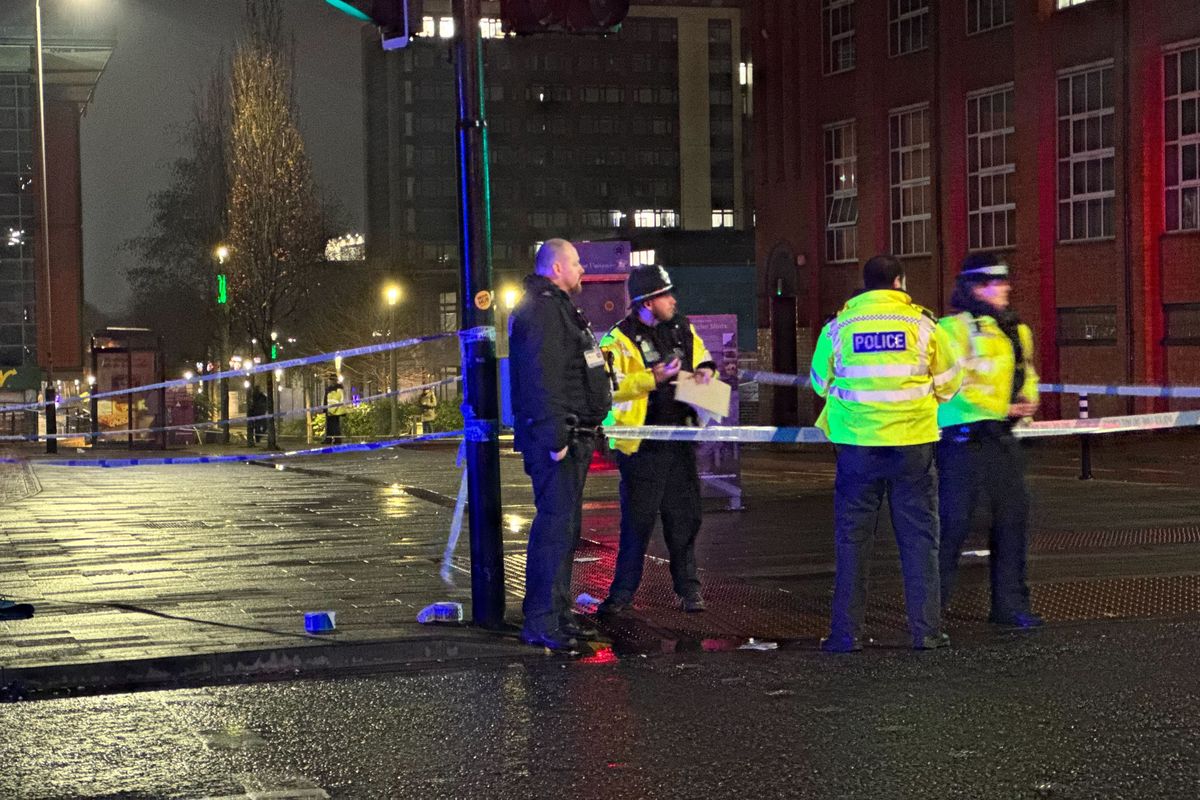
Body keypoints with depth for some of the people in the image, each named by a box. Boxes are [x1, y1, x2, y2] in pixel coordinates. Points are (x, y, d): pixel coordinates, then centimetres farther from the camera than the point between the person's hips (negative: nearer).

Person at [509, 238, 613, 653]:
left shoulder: (558, 308, 22)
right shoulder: (542, 310, -14)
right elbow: (542, 377, -22)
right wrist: (556, 437, -25)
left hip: (573, 436, 11)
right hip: (557, 434, -11)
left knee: (564, 524, 15)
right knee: (555, 522, -12)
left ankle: (558, 614, 22)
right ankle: (542, 623, -11)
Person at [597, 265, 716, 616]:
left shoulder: (682, 329, 9)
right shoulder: (620, 339, -10)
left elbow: (702, 357, 24)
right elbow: (609, 387, -17)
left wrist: (705, 371, 2)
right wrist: (653, 378, -22)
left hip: (680, 439, 5)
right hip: (642, 444, -5)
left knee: (684, 515, 9)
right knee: (638, 519, -1)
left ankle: (688, 587, 20)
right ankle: (623, 591, 9)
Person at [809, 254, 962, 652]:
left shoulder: (839, 326, 1)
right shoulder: (921, 323, 0)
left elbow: (820, 382, 13)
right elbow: (948, 384, 9)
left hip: (857, 443, 0)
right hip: (912, 441, 0)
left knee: (853, 537, 7)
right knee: (918, 536, 6)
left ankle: (846, 632, 6)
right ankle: (926, 630, 6)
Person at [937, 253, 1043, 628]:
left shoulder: (1016, 330, 17)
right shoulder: (953, 329, -8)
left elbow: (1027, 373, 26)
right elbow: (955, 383, -16)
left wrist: (1028, 401, 3)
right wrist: (1004, 408, -17)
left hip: (1002, 435, 8)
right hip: (964, 435, -7)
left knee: (1013, 515, 8)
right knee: (954, 519, -6)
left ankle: (1010, 604, 17)